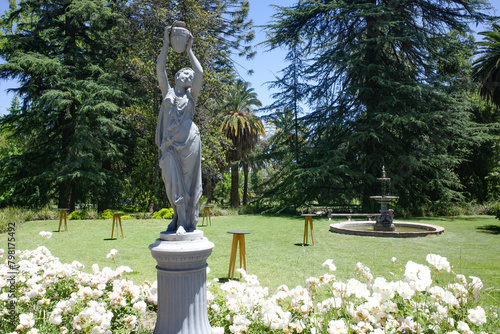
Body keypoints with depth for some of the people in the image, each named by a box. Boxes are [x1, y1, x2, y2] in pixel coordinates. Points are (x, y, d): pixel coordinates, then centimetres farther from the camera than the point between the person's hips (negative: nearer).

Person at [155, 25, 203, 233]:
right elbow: (160, 69, 10)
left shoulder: (191, 95, 15)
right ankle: (179, 219, 11)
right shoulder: (168, 92, 18)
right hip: (170, 143, 1)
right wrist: (166, 43, 11)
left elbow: (200, 73, 3)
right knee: (173, 182, -3)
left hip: (188, 141, -1)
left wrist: (189, 50, 12)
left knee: (188, 181, -1)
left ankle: (187, 223, 3)